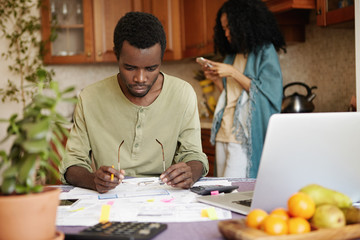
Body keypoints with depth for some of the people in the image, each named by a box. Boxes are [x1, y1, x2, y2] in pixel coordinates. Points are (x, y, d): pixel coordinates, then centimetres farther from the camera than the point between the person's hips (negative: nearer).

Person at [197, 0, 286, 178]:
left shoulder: (265, 51, -2)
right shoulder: (233, 55, 18)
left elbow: (267, 92, -12)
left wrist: (233, 73, -13)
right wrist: (215, 79, 5)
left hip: (244, 137, -7)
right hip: (223, 134, 7)